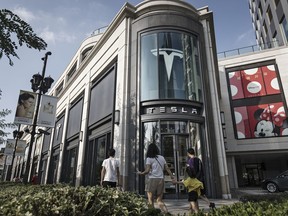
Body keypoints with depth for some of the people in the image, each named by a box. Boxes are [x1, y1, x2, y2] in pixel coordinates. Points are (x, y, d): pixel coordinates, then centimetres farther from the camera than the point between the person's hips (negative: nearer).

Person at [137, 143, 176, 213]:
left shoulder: (149, 158, -4)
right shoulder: (162, 158, 11)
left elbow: (147, 171, -11)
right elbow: (167, 169, 11)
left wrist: (140, 173, 6)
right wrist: (172, 177, 16)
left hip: (152, 179, -5)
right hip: (161, 179, 5)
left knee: (150, 200, 7)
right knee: (159, 200, 13)